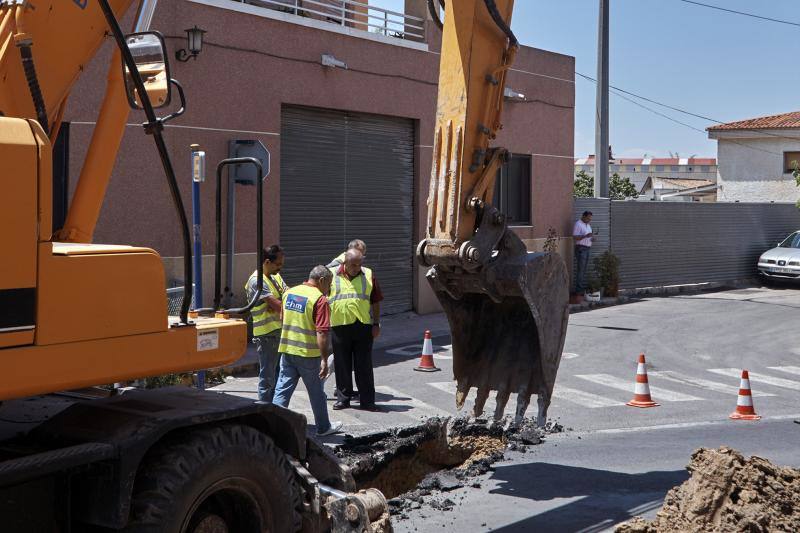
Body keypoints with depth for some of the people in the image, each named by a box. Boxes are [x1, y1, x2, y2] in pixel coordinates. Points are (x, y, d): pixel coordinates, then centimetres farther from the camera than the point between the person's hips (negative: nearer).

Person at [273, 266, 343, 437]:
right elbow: (322, 333, -20)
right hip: (308, 353, -5)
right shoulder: (320, 300, -15)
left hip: (287, 350, 5)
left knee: (282, 390, 7)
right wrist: (324, 360, -19)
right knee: (316, 392, 11)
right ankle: (323, 427, 25)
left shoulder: (289, 292, 8)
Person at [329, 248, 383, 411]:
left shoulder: (368, 275, 5)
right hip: (340, 326, 0)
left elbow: (376, 301, 8)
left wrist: (376, 324, 3)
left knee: (364, 366, 3)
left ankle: (367, 400, 9)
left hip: (363, 326, 0)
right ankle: (343, 398, 18)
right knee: (342, 365, 7)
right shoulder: (332, 276, 2)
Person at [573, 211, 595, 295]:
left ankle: (583, 288, 10)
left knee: (584, 269, 8)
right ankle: (579, 289, -12)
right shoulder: (578, 224, -10)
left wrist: (592, 238, 3)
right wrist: (585, 236, -28)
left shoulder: (587, 225, 18)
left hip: (587, 249, 9)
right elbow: (574, 237, -18)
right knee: (581, 269, -11)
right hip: (581, 249, -9)